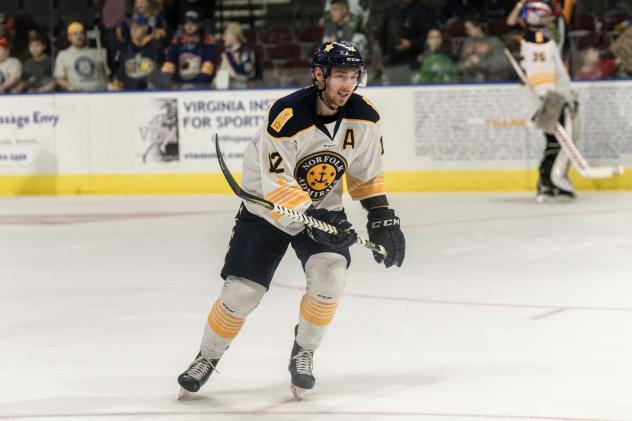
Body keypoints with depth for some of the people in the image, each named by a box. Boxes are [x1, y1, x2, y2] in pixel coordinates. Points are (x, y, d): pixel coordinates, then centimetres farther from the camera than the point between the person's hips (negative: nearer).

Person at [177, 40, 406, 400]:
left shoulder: (363, 118, -11)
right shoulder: (286, 117, -27)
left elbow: (368, 174, 5)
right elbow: (276, 184, -27)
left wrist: (383, 219, 0)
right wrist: (311, 218, -38)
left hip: (323, 208, 3)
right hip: (266, 208, -3)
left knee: (330, 276, -21)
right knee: (242, 291, -8)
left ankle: (303, 354, 1)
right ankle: (207, 357, 17)